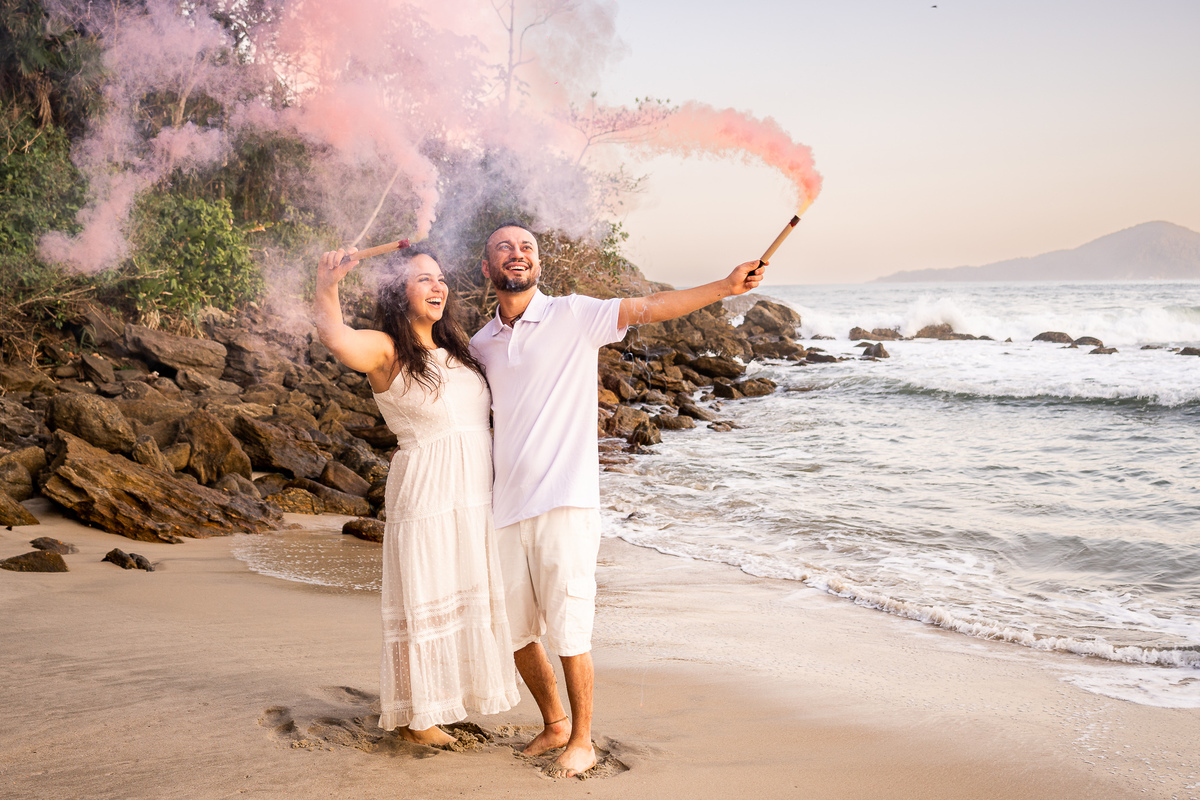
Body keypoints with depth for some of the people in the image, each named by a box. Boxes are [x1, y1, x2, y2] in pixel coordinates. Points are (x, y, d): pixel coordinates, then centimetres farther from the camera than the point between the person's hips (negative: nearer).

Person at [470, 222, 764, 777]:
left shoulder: (573, 316, -1)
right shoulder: (480, 345, 13)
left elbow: (650, 308, -11)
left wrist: (725, 286, -21)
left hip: (564, 501, -5)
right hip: (507, 503, 5)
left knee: (568, 630, -5)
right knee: (514, 630, 11)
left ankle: (582, 741, 14)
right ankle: (554, 723, 32)